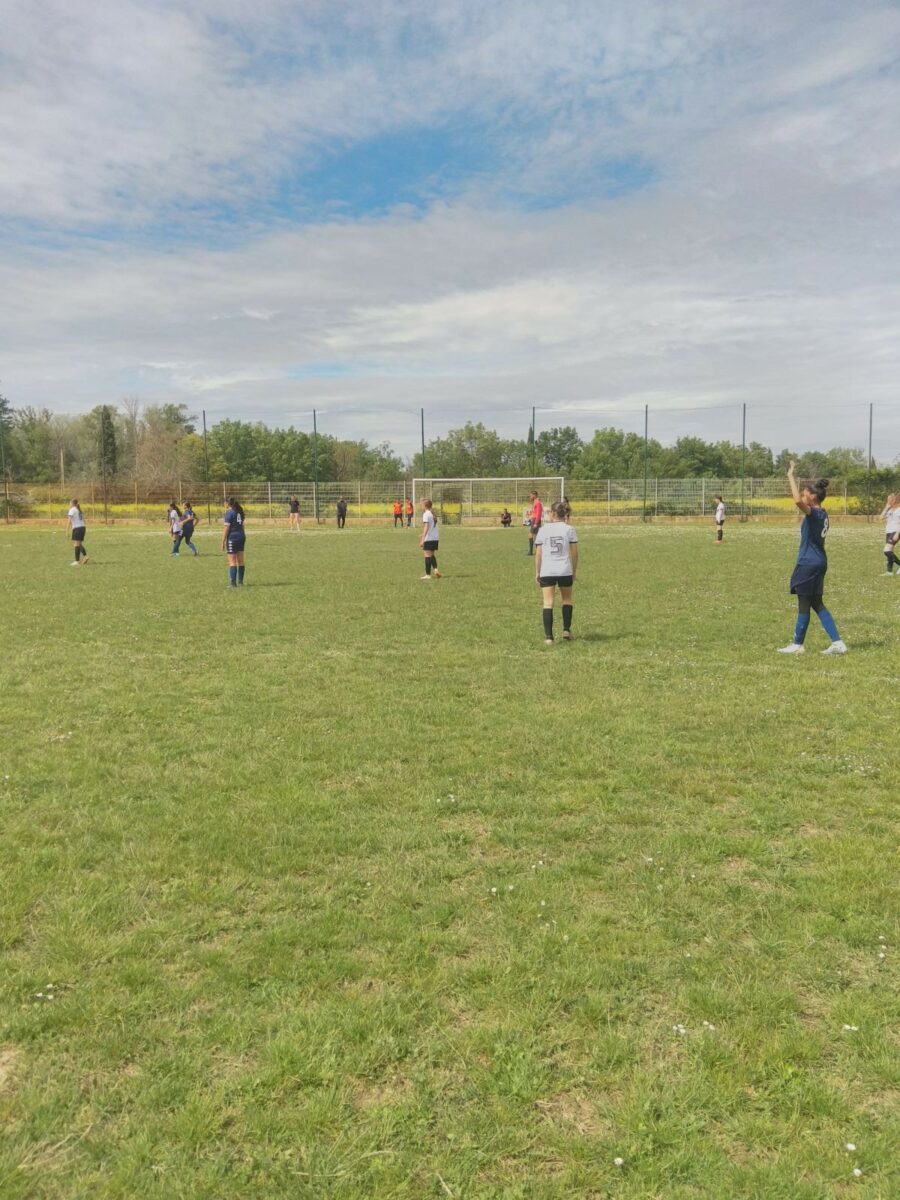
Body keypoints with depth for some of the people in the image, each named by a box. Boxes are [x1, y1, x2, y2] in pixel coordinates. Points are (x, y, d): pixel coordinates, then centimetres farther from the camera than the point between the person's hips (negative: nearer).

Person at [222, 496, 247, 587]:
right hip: (241, 537, 7)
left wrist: (223, 541, -10)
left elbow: (226, 528, -13)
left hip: (232, 538, -7)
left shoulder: (229, 513, -11)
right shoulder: (240, 512, 11)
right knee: (240, 561, 10)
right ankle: (240, 582, 15)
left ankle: (233, 582, -5)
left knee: (232, 562, -4)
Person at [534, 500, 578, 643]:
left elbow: (538, 553, 2)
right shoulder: (569, 529, 2)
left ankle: (548, 636, -5)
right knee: (567, 599, 20)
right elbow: (574, 553, 2)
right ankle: (566, 630, 17)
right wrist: (574, 571, 13)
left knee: (548, 603, 0)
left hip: (547, 572, 0)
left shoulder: (543, 529, 2)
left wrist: (537, 572, 10)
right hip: (565, 571, 1)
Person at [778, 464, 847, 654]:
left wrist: (791, 476, -29)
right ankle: (837, 643, 12)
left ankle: (797, 645, 15)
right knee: (817, 604, 14)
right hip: (818, 562, 10)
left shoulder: (815, 513, -19)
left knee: (804, 605, 3)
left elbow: (798, 501, -34)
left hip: (809, 564, -10)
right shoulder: (822, 514, 8)